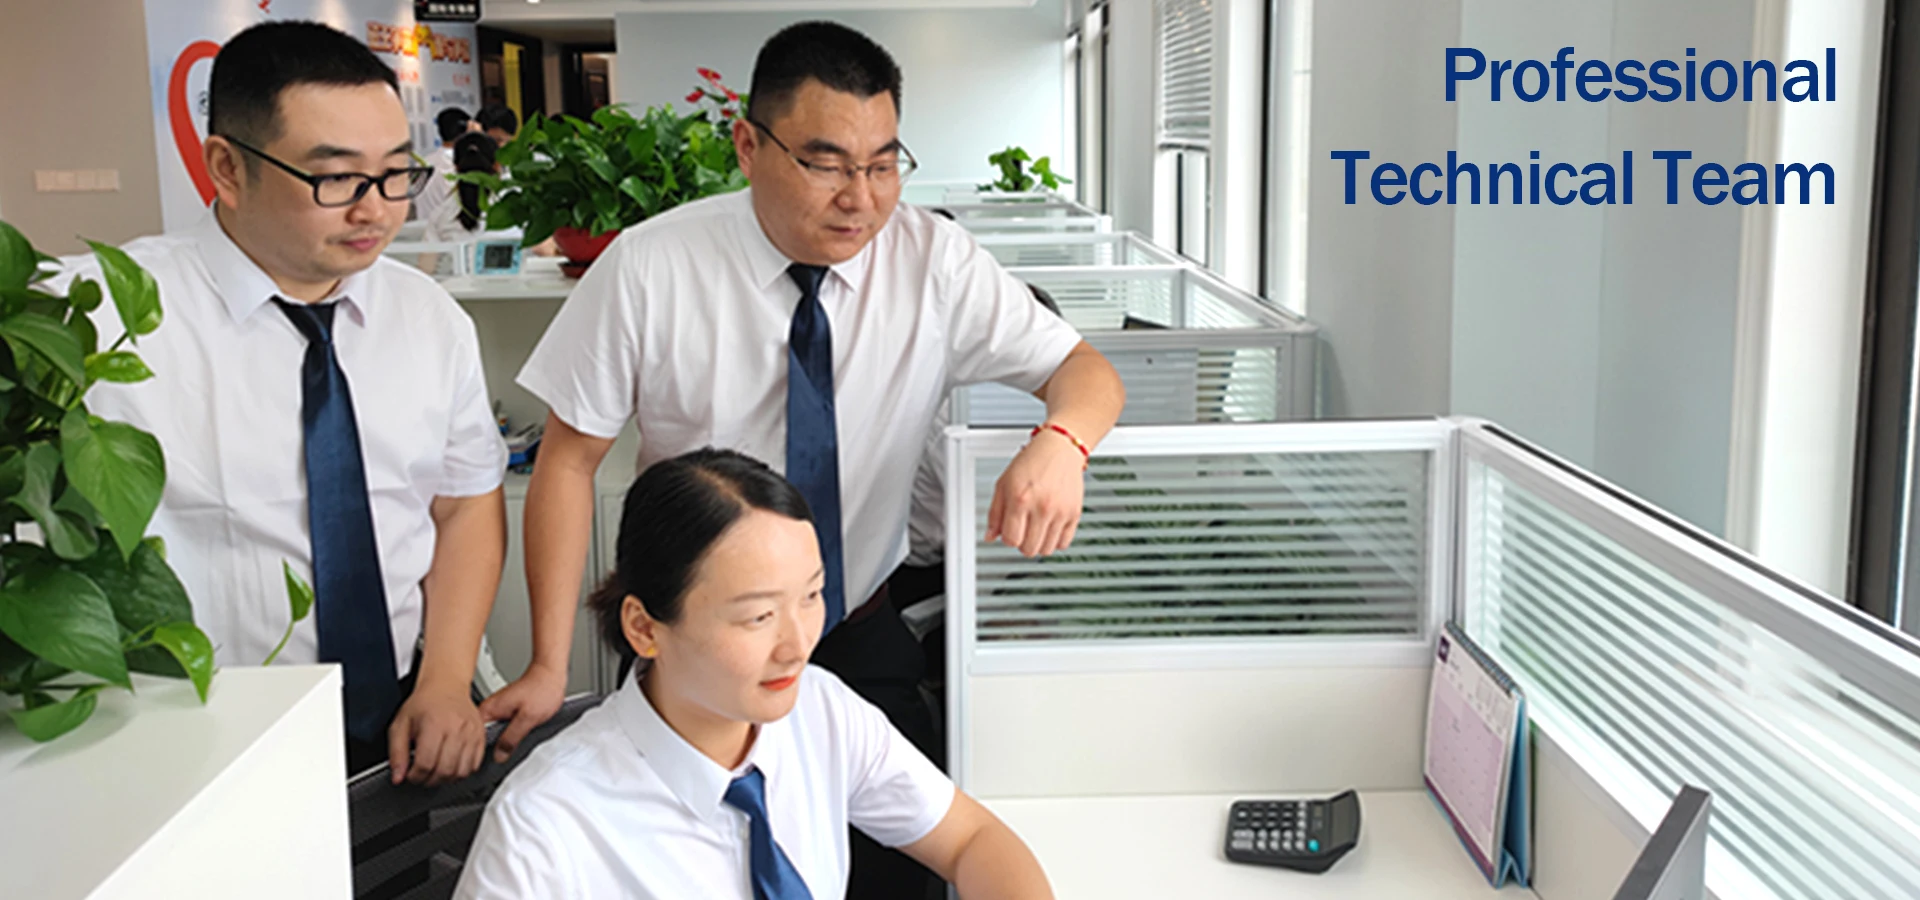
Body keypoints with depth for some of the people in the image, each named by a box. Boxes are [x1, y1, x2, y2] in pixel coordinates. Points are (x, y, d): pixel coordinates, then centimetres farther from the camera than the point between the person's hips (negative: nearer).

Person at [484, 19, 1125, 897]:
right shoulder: (647, 271, -14)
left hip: (866, 637, 2)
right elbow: (570, 458, -8)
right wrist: (549, 666, -13)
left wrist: (1059, 440, -36)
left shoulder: (934, 259, -11)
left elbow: (1084, 370, -11)